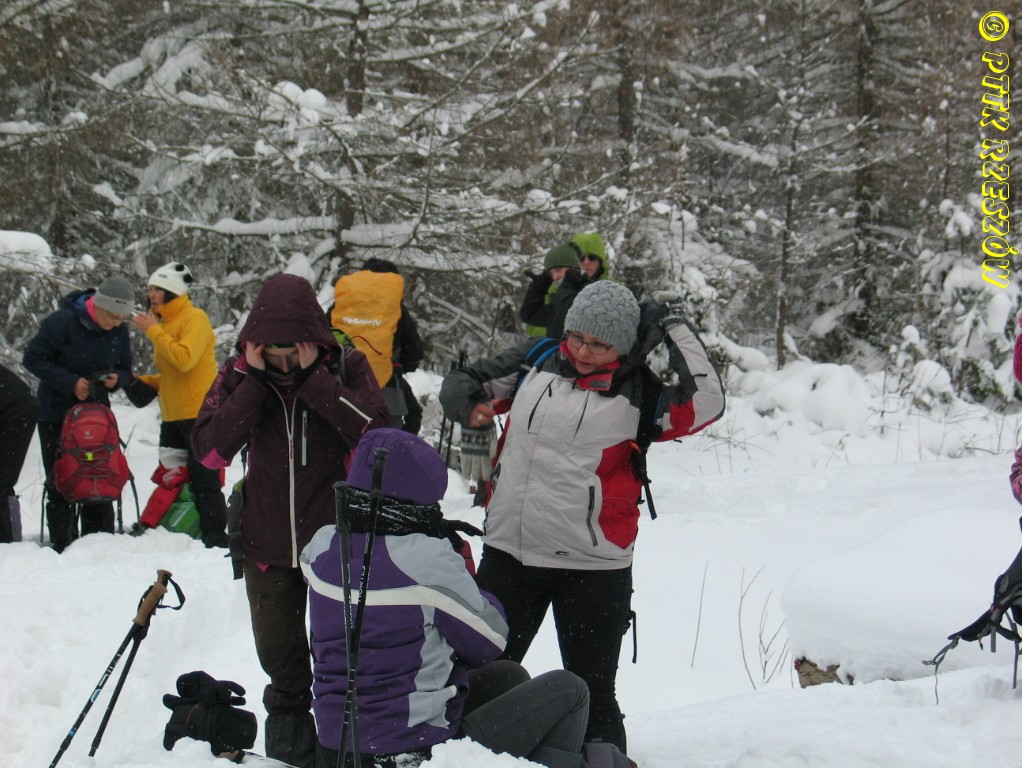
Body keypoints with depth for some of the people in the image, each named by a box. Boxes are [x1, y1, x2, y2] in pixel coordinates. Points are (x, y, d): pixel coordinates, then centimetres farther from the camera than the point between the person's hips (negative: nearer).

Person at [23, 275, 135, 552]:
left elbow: (125, 370, 10)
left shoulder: (119, 331, -2)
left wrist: (116, 378, -15)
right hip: (56, 415, -4)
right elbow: (32, 358, -15)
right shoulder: (62, 322, -17)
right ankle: (63, 546, 3)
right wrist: (71, 383, -23)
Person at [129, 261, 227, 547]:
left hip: (199, 414, -9)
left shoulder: (195, 318, -8)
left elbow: (185, 359, -24)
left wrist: (153, 331, -18)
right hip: (172, 416, 9)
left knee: (204, 481, -6)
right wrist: (148, 382, 9)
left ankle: (216, 538, -2)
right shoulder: (164, 323, 17)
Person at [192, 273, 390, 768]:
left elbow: (376, 434, -26)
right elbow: (209, 451, -16)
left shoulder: (347, 367, -11)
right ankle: (288, 728, 40)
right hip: (269, 545, 2)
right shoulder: (238, 373, -6)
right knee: (279, 653, 16)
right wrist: (254, 382, -22)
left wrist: (313, 379, -27)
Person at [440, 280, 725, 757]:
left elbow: (706, 402, -22)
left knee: (591, 695, 9)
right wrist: (466, 404, -5)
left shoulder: (638, 394, -6)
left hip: (592, 570, -3)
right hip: (508, 555, 4)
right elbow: (464, 383, 18)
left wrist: (674, 329, -13)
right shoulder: (536, 363, 6)